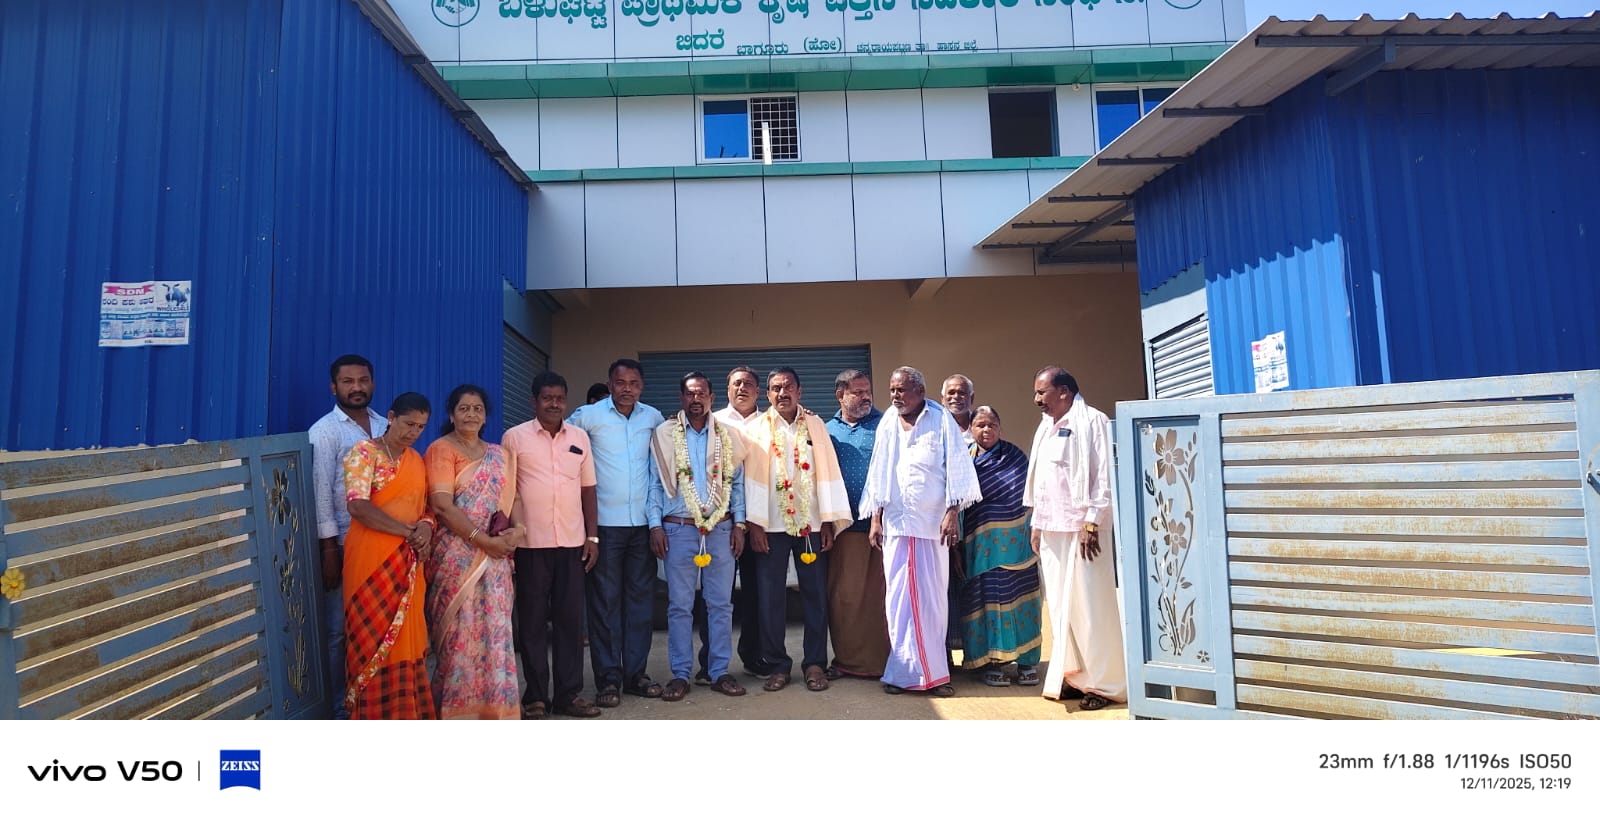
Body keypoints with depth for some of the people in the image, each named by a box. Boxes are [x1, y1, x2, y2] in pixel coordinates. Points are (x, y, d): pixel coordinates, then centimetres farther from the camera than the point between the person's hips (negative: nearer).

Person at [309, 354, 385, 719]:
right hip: (343, 544, -4)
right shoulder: (324, 432, -5)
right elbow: (320, 493, -9)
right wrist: (329, 548, -13)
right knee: (338, 629, 5)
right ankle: (338, 706, 17)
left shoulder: (386, 426, 10)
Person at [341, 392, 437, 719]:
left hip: (408, 562, 6)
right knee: (375, 639, 1)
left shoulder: (416, 460, 13)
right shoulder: (364, 452, -7)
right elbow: (358, 506, -18)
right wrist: (408, 531, -17)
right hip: (372, 560, -6)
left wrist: (426, 527, -6)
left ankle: (406, 711, 20)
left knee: (407, 637, 9)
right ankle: (376, 714, 12)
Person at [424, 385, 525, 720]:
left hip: (495, 556, 5)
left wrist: (512, 532, -7)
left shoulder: (498, 456, 16)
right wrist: (484, 540, -15)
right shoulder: (441, 450, -2)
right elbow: (442, 505, -12)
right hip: (456, 555, -5)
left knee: (494, 629, 5)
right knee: (459, 631, -2)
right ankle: (457, 707, 10)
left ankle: (492, 704, 15)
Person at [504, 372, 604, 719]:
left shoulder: (580, 437, 9)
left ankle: (568, 693, 15)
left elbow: (588, 489, 12)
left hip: (572, 542, 3)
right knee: (532, 620, 5)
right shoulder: (515, 437, 0)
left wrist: (592, 536, 7)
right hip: (531, 543, -2)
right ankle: (536, 696, 15)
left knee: (570, 618, 5)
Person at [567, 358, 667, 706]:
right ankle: (608, 679, 8)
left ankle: (635, 673, 18)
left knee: (641, 599, 8)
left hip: (643, 522, 3)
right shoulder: (588, 416, -3)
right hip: (605, 523, -3)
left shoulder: (653, 417, 7)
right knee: (605, 601, 0)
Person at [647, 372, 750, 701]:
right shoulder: (663, 434, 4)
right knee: (679, 604, 3)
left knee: (721, 603, 5)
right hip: (678, 528, -1)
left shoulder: (727, 436, 7)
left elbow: (737, 483, 9)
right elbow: (655, 483, 3)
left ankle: (720, 671, 15)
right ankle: (680, 674, 12)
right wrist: (655, 525, -4)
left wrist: (739, 524, 3)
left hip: (720, 527, 1)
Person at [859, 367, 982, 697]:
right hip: (896, 523, 3)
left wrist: (953, 513, -11)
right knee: (898, 598, 1)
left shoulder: (942, 421, 0)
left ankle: (932, 671, 12)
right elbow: (878, 476, 12)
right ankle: (903, 671, 9)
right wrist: (875, 520, 8)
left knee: (932, 596, 1)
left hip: (932, 523, -2)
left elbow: (956, 469, -3)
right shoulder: (887, 427, 10)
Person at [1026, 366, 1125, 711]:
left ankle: (1103, 683, 5)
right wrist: (1036, 524, 16)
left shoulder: (1092, 422, -5)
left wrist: (1092, 523, -16)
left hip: (1081, 528, -7)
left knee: (1088, 604, -4)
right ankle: (1073, 675, 16)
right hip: (1052, 530, 7)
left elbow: (1104, 476, -11)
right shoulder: (1045, 428, 18)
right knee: (1059, 606, 8)